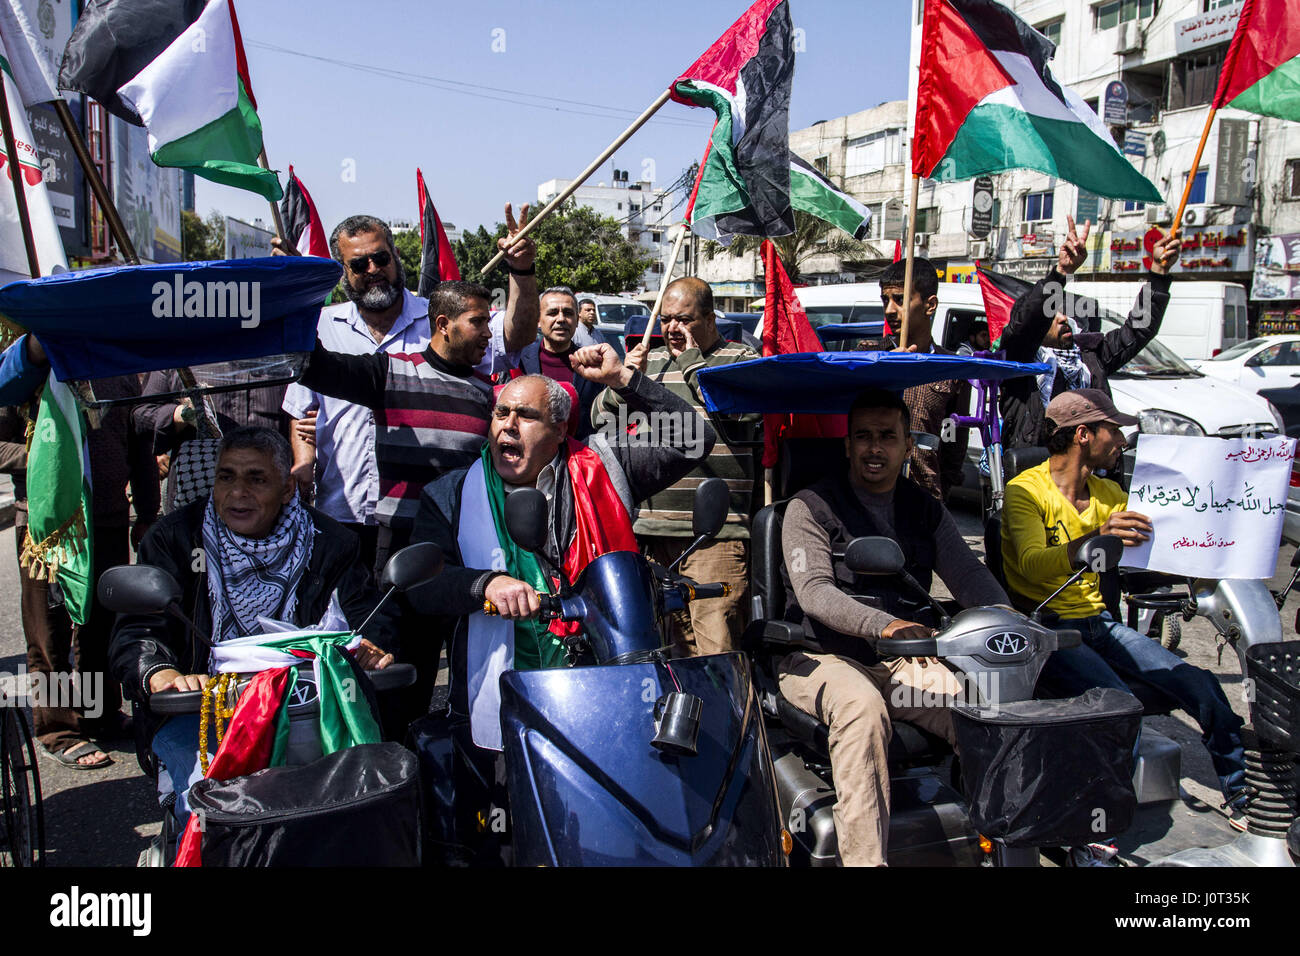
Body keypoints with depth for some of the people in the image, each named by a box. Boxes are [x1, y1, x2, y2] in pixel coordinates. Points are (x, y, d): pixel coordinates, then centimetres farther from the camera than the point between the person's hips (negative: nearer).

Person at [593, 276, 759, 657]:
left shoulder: (740, 358, 5)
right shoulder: (650, 361, 19)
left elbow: (746, 406, -16)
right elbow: (601, 418, 18)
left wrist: (692, 361, -8)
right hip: (650, 528, 5)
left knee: (717, 650, -9)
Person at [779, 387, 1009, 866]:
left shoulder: (926, 510, 14)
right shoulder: (811, 507, -1)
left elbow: (969, 575, 4)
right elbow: (814, 592, -15)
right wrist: (883, 624, -34)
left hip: (905, 662, 4)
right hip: (823, 658, -4)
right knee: (862, 705, -36)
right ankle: (864, 859, -35)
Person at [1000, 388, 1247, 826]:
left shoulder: (1108, 493, 14)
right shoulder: (1025, 490, -10)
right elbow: (1032, 565, -25)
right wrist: (1096, 538, -42)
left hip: (1097, 621, 7)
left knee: (1201, 686, -8)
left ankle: (1244, 800, 9)